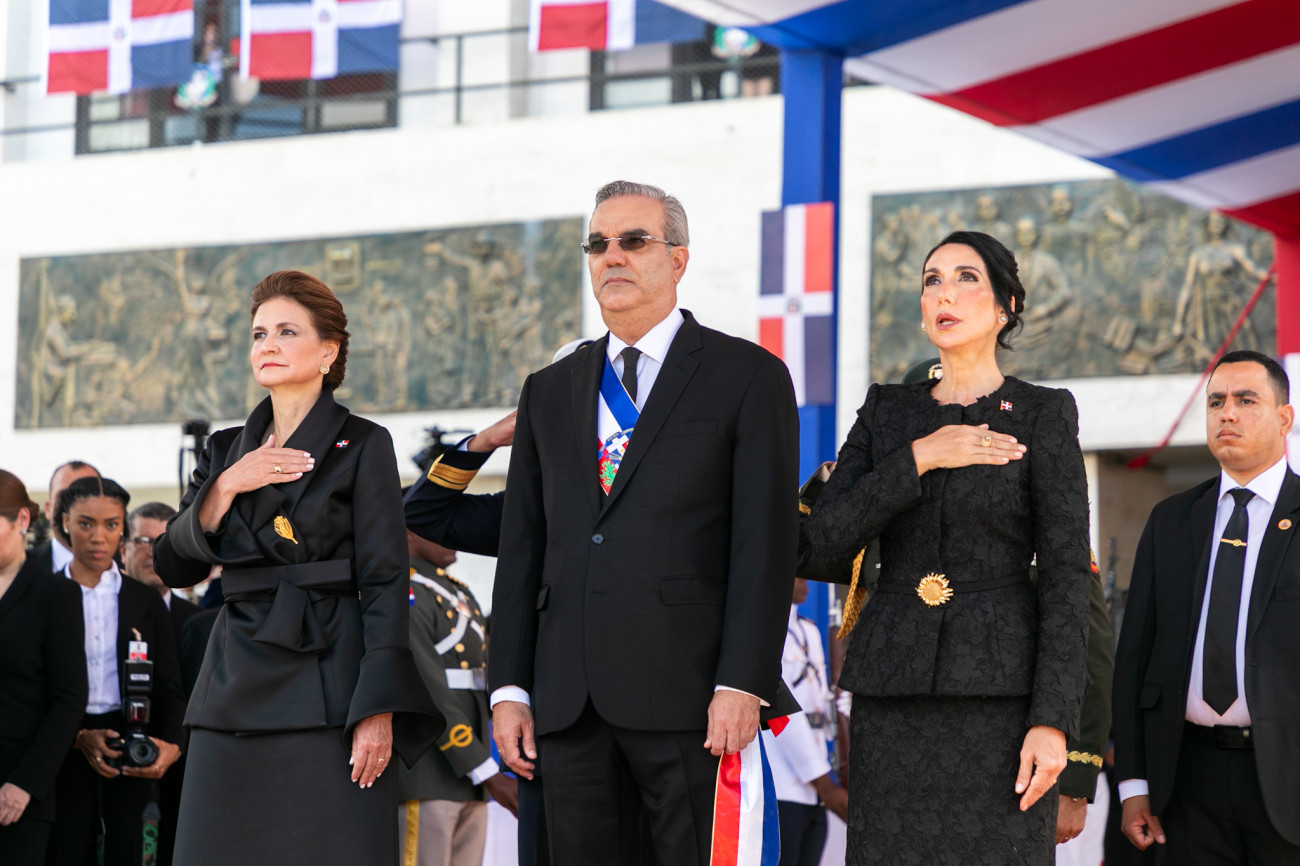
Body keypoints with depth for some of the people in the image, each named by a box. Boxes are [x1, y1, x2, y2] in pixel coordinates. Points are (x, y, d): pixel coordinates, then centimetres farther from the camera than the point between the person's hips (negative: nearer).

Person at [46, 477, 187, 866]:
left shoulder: (145, 601, 11)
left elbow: (169, 688, 7)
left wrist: (171, 744, -13)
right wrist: (78, 737, -13)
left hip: (132, 756, 1)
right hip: (64, 750, -1)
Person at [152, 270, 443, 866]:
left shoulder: (362, 446, 2)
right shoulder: (227, 450, 17)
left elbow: (384, 583, -4)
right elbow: (172, 565, 9)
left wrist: (377, 710, -13)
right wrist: (226, 487, -6)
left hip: (327, 689, -4)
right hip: (236, 685, 5)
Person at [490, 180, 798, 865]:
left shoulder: (748, 377, 4)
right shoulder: (549, 391, 19)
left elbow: (764, 543, -4)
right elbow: (522, 549, 17)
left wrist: (742, 685, -13)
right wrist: (509, 688, 8)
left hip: (687, 699, -5)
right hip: (569, 703, 5)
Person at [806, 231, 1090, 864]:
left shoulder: (1043, 415, 2)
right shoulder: (886, 411, 13)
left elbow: (1066, 574, -4)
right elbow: (827, 537, 1)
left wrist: (1053, 720, -13)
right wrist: (920, 458, -10)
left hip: (999, 688, -3)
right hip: (893, 687, 4)